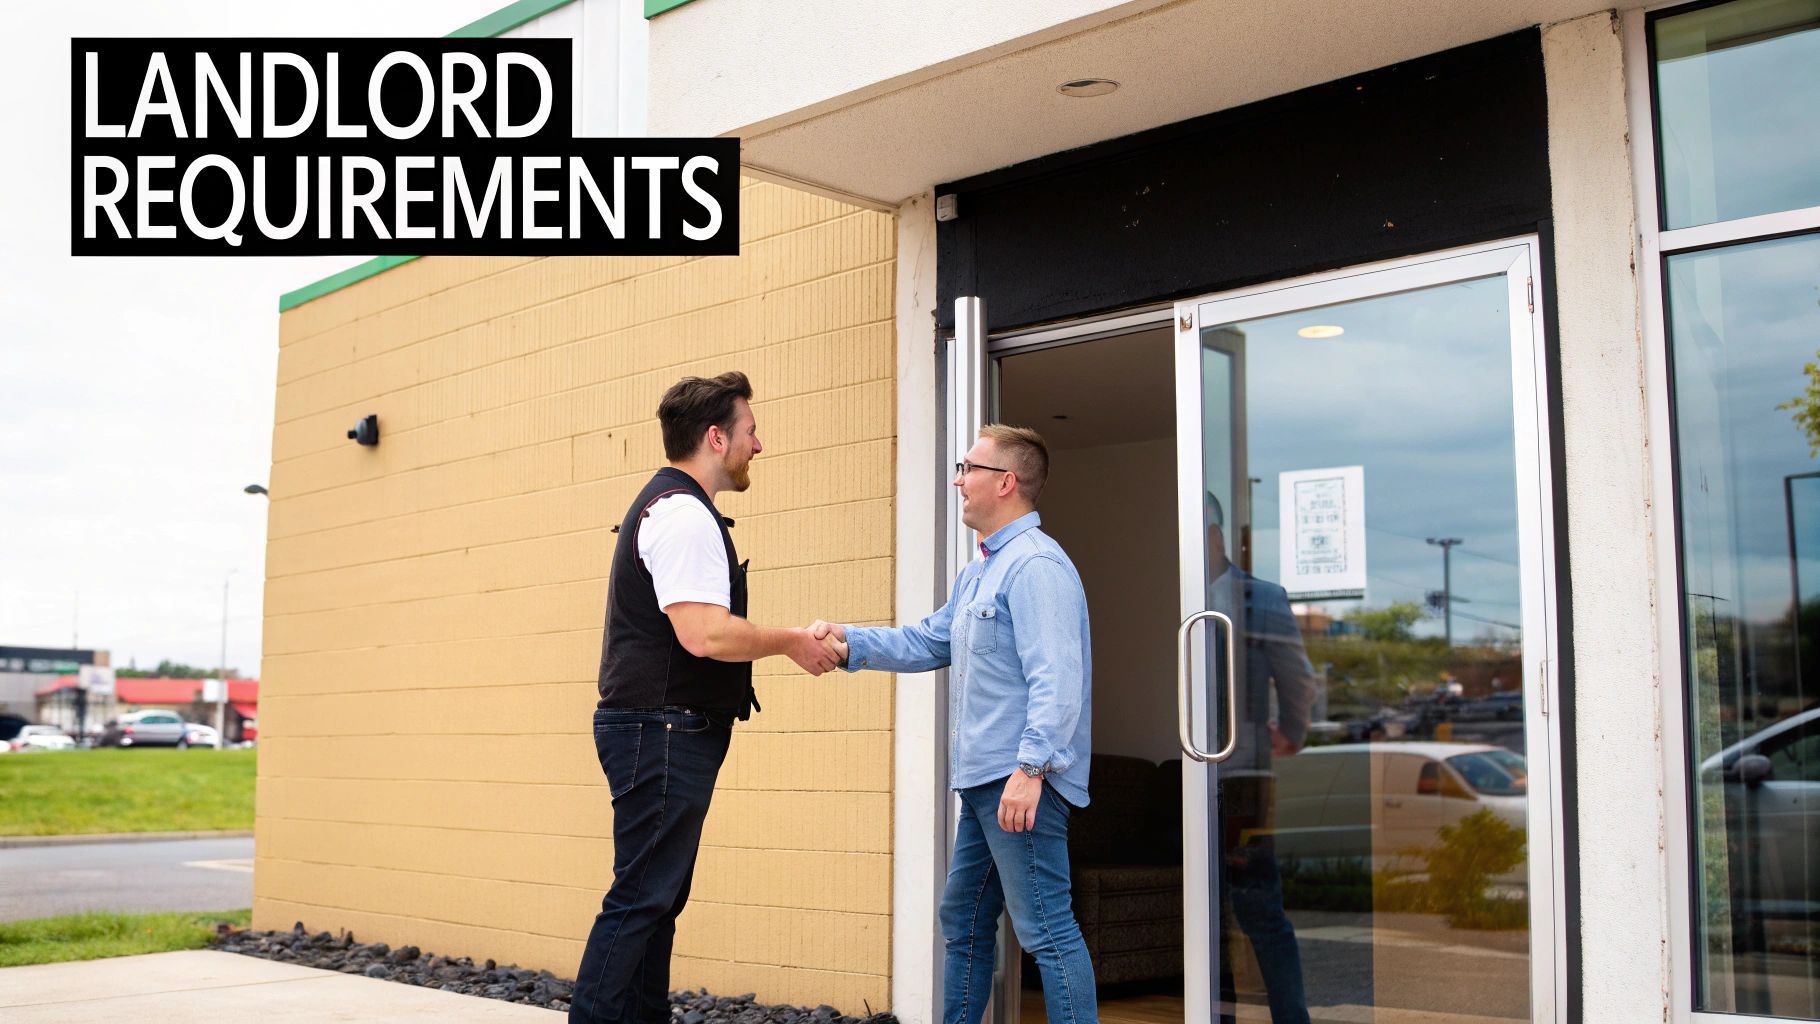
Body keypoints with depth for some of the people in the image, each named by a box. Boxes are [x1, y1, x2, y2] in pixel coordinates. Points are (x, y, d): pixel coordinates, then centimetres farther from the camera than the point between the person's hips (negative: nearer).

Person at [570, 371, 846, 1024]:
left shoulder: (666, 506, 20)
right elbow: (704, 633, -25)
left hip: (660, 733, 11)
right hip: (664, 731, -11)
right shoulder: (685, 513, -15)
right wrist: (793, 642, -11)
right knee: (642, 898, -8)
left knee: (658, 898, 14)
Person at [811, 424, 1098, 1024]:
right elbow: (927, 644, 22)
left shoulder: (1036, 565, -14)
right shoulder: (977, 574, 20)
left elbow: (1055, 680, -22)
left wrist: (1030, 768, -28)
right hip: (981, 782, 11)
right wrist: (848, 642, 11)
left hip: (1020, 782, -11)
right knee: (963, 923, 17)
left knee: (1046, 929, -7)